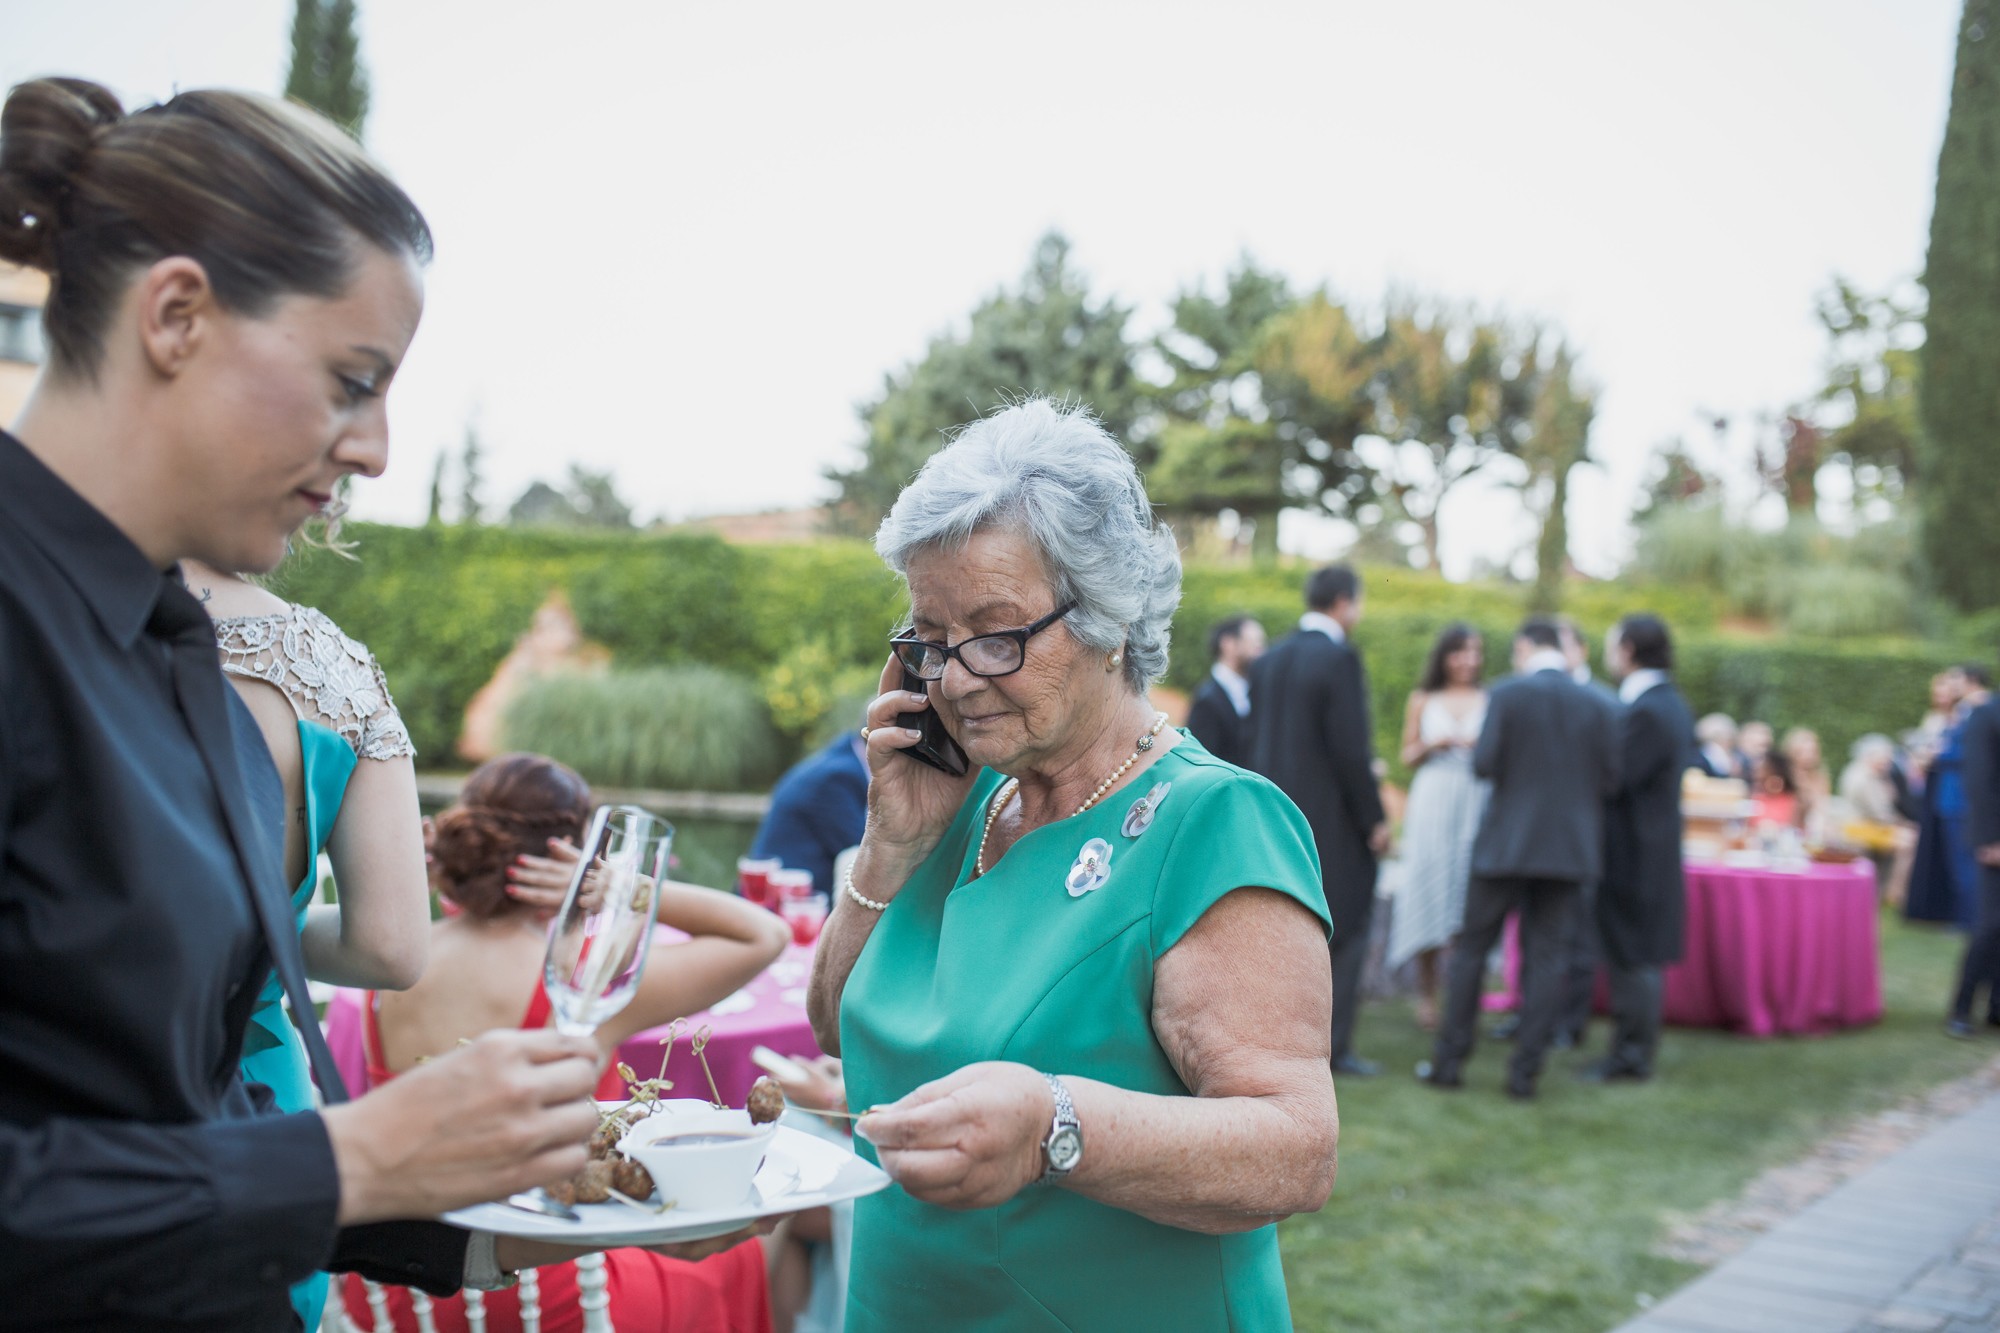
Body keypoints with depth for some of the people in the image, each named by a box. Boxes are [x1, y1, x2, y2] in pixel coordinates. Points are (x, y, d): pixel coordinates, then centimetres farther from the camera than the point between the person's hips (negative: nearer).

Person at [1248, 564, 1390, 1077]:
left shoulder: (1268, 660, 8)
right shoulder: (1339, 658, -14)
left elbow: (1255, 741, 11)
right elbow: (1350, 748, -17)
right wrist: (1374, 818, -9)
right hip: (1333, 822, -7)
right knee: (1345, 933, 3)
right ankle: (1334, 1047, 4)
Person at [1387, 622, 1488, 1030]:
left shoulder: (1490, 701, 9)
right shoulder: (1423, 700, 10)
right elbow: (1408, 757, 12)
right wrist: (1433, 744, -7)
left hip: (1476, 806, 0)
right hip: (1433, 802, 0)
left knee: (1467, 898, -4)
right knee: (1428, 893, -4)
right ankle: (1426, 992, 4)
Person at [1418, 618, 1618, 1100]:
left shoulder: (1508, 694, -8)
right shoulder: (1593, 705, 2)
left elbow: (1485, 764, -13)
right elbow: (1609, 779, 2)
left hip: (1507, 842, -3)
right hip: (1569, 847, 3)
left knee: (1472, 948, 8)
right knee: (1544, 958, 6)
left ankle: (1449, 1060, 11)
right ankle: (1525, 1072, 6)